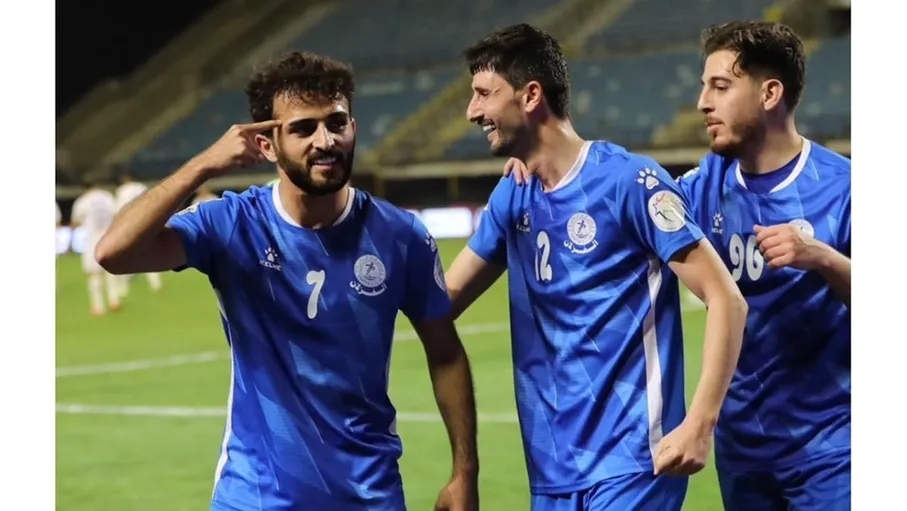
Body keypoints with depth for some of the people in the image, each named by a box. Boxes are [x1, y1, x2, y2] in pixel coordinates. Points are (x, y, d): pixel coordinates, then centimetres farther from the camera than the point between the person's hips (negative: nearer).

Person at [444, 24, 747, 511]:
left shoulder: (629, 181, -10)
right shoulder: (512, 197, 10)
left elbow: (726, 299, -12)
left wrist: (699, 424, -21)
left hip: (629, 460, -7)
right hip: (553, 470, 7)